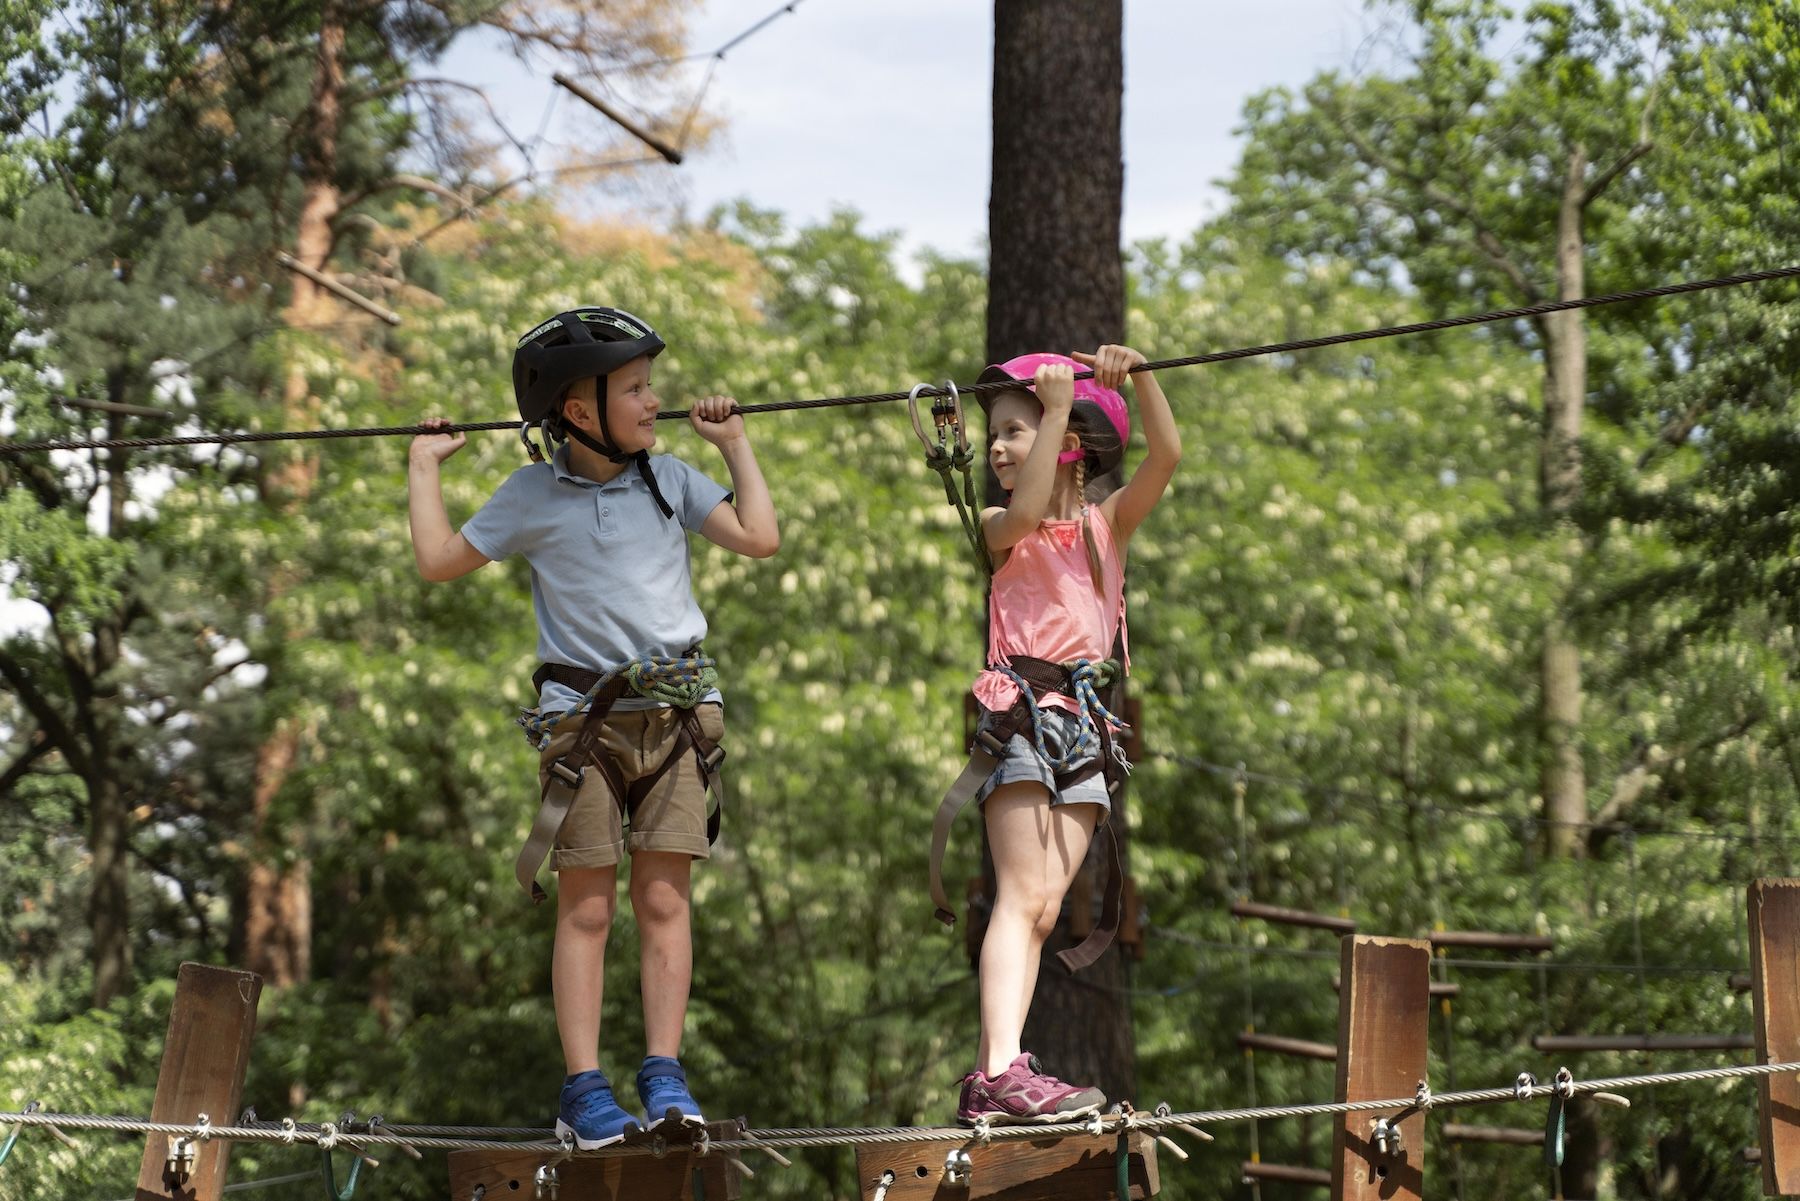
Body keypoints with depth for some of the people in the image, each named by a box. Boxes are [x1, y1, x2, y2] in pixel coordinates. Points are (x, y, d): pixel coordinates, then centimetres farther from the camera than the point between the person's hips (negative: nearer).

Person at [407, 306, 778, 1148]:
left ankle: (663, 1075, -1)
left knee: (663, 898, -2)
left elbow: (760, 540, 3)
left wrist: (735, 445, 9)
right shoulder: (532, 496, 1)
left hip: (675, 711, 2)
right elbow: (439, 561, 8)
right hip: (583, 717, -2)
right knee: (587, 906, -2)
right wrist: (424, 466, 13)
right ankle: (583, 1088, -2)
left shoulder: (668, 480, 7)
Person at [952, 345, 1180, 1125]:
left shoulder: (1109, 523, 16)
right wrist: (1057, 405, -15)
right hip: (1021, 710, -4)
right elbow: (1025, 516, -18)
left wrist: (1139, 378, -11)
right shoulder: (999, 528, 6)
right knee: (1022, 895, -16)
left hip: (1084, 722, 4)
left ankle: (989, 1082, -5)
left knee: (1044, 908, -2)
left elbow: (1166, 456, 1)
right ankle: (1003, 1071, -25)